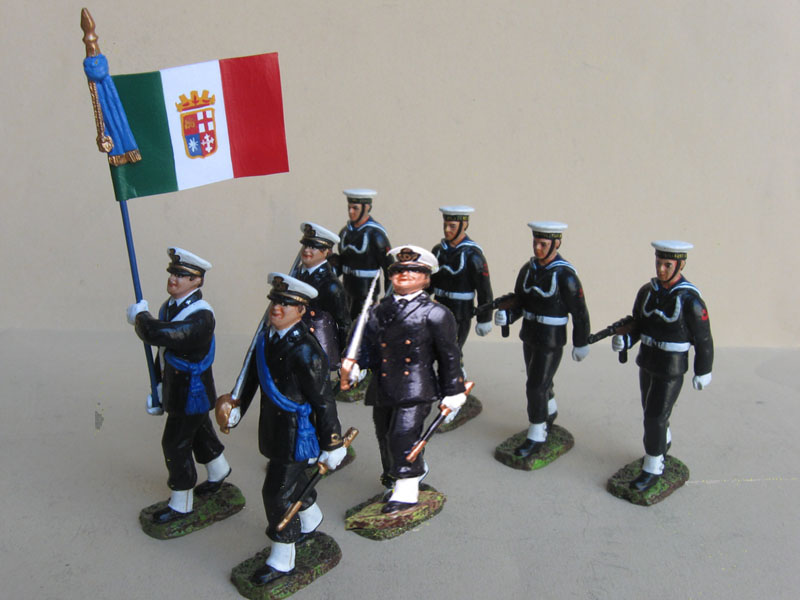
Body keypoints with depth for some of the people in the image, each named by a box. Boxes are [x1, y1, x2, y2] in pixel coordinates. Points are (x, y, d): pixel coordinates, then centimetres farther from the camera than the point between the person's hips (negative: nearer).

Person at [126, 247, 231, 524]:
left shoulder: (200, 316, -29)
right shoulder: (169, 306, 0)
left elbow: (156, 334, -41)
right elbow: (164, 349, 11)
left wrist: (139, 315, -20)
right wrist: (157, 387, 13)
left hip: (191, 392, -8)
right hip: (176, 387, 8)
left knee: (175, 444, 2)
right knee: (200, 433, 25)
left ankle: (181, 504, 20)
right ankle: (219, 472, 50)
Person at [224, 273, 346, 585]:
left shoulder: (305, 351, -27)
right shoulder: (266, 335, -3)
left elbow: (323, 401, -22)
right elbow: (253, 372, 14)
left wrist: (332, 445, -16)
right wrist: (238, 406, 13)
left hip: (296, 431, -8)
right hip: (273, 424, 8)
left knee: (278, 492, 0)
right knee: (292, 477, 27)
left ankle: (282, 560, 19)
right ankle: (310, 518, 55)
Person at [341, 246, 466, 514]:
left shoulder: (434, 313, -2)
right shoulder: (378, 311, 13)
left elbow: (449, 355, 0)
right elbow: (367, 346, 14)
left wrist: (453, 393, 0)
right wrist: (352, 366, -6)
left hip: (416, 390, -5)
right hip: (382, 389, 6)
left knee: (403, 435, -11)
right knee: (385, 437, 14)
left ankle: (406, 491, 4)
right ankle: (393, 479, 37)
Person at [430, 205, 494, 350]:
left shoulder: (473, 255, -16)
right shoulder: (438, 250, 3)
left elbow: (484, 291, -12)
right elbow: (430, 280, 15)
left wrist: (484, 320, -9)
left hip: (460, 316, -6)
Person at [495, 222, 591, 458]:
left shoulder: (565, 275, -21)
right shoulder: (528, 269, -2)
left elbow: (579, 312, -13)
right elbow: (519, 303, 3)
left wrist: (581, 344, -7)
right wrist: (506, 315, -18)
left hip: (552, 341, -7)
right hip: (529, 335, 7)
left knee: (536, 387, -6)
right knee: (539, 379, 23)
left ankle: (536, 436, 9)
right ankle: (550, 412, 50)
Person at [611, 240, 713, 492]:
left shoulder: (690, 300, -21)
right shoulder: (647, 291, -4)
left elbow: (703, 338, -11)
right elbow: (638, 325, 6)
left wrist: (703, 372, -4)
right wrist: (625, 340, -15)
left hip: (671, 369, -6)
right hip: (647, 362, 6)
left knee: (655, 416, -4)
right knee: (651, 409, 22)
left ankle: (653, 467, 12)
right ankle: (663, 441, 48)